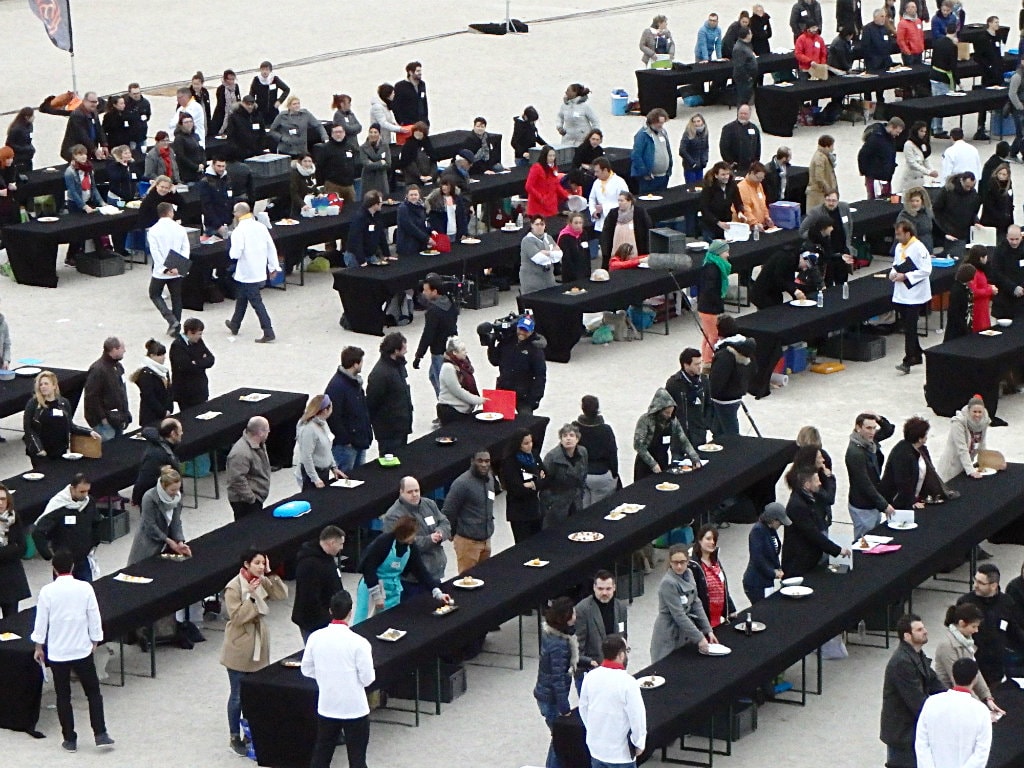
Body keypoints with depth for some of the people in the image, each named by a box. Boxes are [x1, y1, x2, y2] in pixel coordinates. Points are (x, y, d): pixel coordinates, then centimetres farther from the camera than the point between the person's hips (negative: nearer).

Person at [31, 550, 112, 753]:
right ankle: (100, 734, 6)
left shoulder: (47, 591, -10)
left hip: (57, 652, 0)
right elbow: (94, 617, -3)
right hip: (82, 650, 0)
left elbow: (41, 621, -4)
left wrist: (39, 646, 9)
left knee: (63, 696, 10)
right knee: (93, 691, 13)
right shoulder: (85, 588, -9)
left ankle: (70, 740, 13)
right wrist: (95, 641, 13)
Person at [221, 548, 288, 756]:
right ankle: (235, 737, 15)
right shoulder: (233, 588, -17)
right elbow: (236, 616, -21)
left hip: (259, 648, 6)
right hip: (240, 650, -6)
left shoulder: (262, 582, 3)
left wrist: (270, 573, -11)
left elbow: (282, 594, -3)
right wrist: (251, 596, -29)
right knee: (238, 696, 4)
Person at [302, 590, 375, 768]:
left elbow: (307, 670, 5)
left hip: (326, 707, 4)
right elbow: (367, 679, -13)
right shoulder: (359, 643, -19)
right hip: (354, 709, -4)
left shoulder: (315, 638, -7)